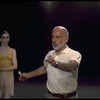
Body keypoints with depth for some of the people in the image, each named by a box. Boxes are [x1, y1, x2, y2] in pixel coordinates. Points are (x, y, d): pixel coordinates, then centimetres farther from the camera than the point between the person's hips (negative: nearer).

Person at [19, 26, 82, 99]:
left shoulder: (75, 54, -16)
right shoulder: (50, 54, 5)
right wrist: (28, 75, 26)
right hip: (50, 95, 5)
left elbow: (72, 67, -37)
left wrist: (56, 64, -54)